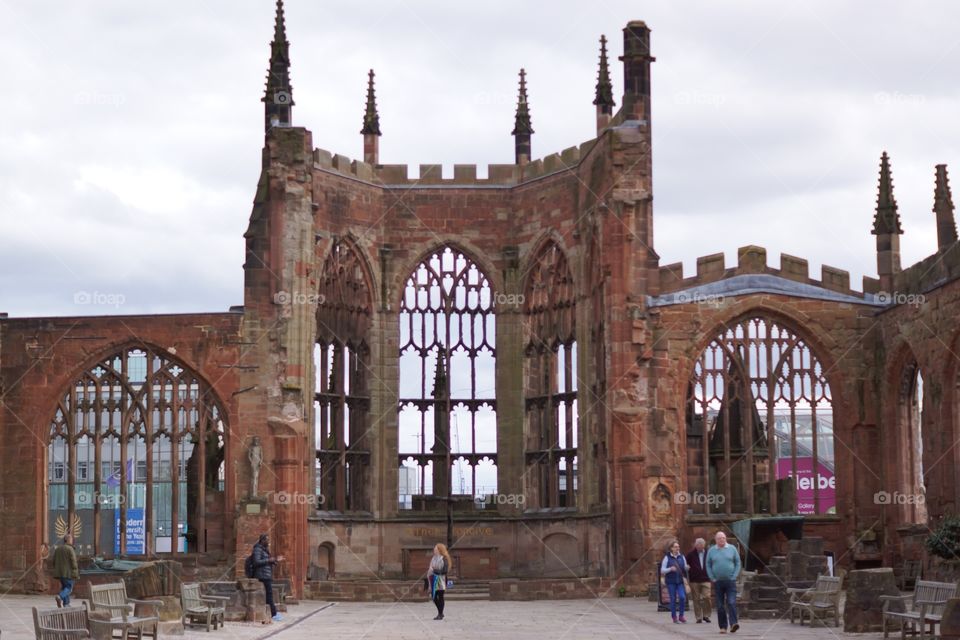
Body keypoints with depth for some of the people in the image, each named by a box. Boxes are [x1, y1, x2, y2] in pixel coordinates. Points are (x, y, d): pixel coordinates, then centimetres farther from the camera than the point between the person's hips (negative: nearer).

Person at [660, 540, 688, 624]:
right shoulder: (667, 557, -1)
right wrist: (670, 569, -19)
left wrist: (687, 567, -9)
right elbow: (662, 570, -2)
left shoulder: (681, 557, 8)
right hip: (671, 581, -2)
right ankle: (674, 617, 11)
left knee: (682, 597, -12)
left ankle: (681, 616, 2)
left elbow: (685, 568, 13)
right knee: (673, 599, 0)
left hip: (680, 581, 2)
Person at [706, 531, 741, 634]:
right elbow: (708, 565, 8)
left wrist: (734, 577, -5)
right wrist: (712, 578, -2)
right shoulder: (711, 551, 6)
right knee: (720, 605, 3)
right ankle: (723, 627, 8)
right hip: (717, 582, 1)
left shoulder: (732, 549, 4)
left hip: (730, 581, -1)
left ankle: (733, 624, -21)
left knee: (731, 603, -13)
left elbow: (737, 563, 4)